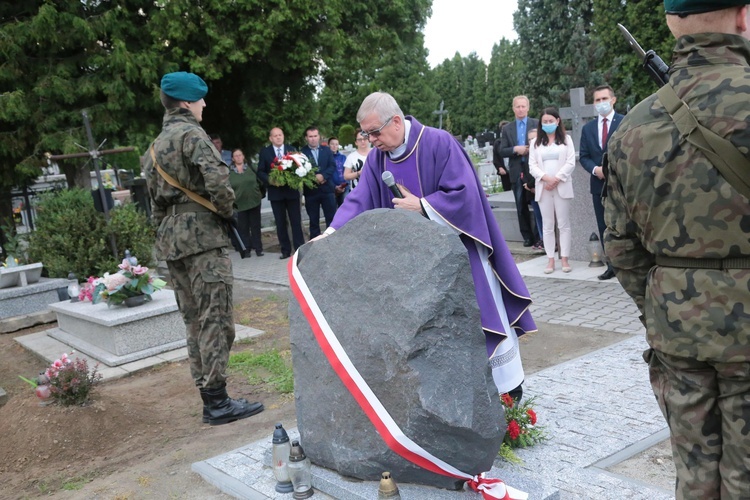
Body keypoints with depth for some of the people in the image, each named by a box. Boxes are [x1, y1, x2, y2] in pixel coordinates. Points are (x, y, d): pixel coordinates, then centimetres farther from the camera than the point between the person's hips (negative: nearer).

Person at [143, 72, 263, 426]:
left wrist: (166, 228, 20)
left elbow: (155, 199, 19)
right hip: (202, 235, -9)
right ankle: (217, 401, -3)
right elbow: (217, 180, -22)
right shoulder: (191, 134, -8)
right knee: (215, 318, -6)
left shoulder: (155, 147, 19)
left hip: (171, 239, 9)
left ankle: (208, 396, 16)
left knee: (194, 320, 11)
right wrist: (226, 211, -5)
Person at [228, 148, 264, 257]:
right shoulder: (229, 172, -1)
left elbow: (259, 181, 9)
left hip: (254, 202, 2)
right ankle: (246, 249, 8)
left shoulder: (250, 168, 5)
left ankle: (258, 248, 12)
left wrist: (260, 194, 6)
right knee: (243, 228, 1)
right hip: (240, 204, -1)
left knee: (255, 226, 6)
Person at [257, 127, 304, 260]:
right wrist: (269, 180, -16)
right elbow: (260, 171, 1)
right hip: (275, 192, 0)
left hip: (292, 190, 0)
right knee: (280, 223, 5)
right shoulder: (265, 152, 4)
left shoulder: (292, 149, 7)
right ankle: (285, 250, 12)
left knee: (296, 221, 1)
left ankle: (300, 248, 6)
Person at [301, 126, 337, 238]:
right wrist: (314, 178, -18)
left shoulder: (326, 150, 11)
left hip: (327, 189, 2)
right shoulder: (302, 152, 1)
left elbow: (332, 166, 2)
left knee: (331, 218, 4)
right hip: (311, 191, -2)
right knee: (314, 221, 6)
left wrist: (323, 176, -15)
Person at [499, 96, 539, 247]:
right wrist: (515, 149, -13)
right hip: (517, 172, 3)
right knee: (521, 207, 6)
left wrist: (530, 149, -16)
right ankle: (527, 236, 15)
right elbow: (502, 151, 4)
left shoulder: (537, 124, 3)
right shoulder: (507, 129, 9)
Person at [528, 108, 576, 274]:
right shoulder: (536, 142, 13)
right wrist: (545, 178, -11)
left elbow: (570, 163, -1)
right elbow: (532, 165, 5)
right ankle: (550, 259, 5)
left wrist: (557, 178, -12)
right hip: (543, 187, 2)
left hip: (562, 186, -2)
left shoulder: (566, 139, 8)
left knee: (564, 224, -1)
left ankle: (564, 258, 3)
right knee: (547, 225, 2)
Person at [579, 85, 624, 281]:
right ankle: (611, 266, 15)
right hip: (599, 184, 5)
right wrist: (595, 169, -9)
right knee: (604, 228, 8)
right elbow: (583, 157, 10)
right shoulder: (588, 128, 13)